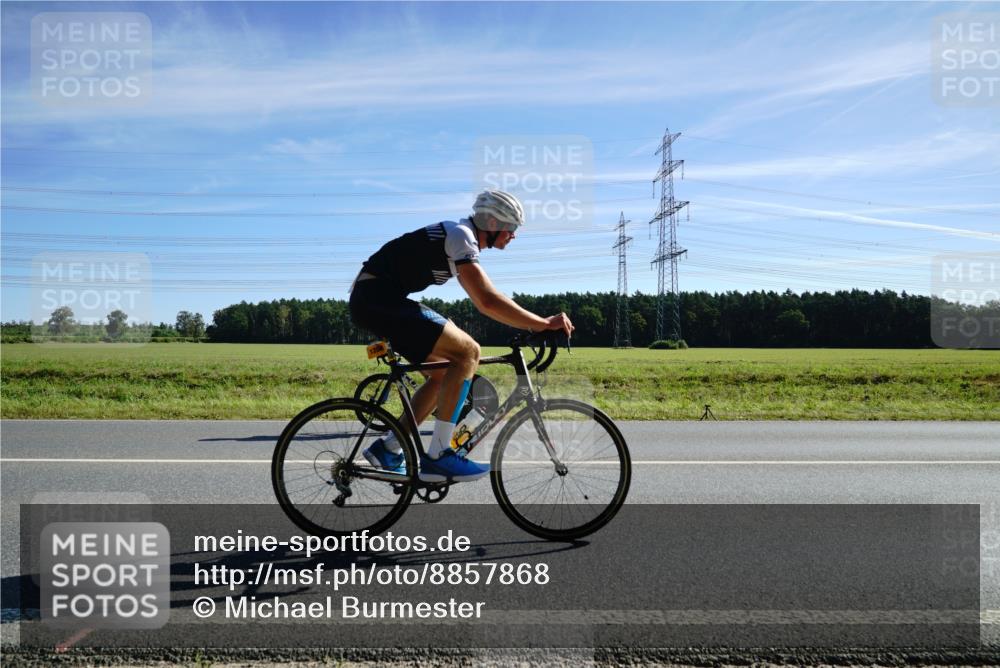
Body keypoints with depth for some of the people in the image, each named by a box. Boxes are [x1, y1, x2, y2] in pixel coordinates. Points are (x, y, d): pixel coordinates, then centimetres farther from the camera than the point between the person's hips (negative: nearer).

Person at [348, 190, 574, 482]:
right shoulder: (461, 236, -14)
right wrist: (544, 323, -18)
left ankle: (387, 448, 16)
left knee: (444, 373, 12)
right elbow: (489, 301, -24)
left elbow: (484, 302, 23)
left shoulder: (458, 237, 18)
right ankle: (437, 456, -14)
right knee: (468, 352, -16)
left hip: (374, 300, 10)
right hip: (378, 297, -10)